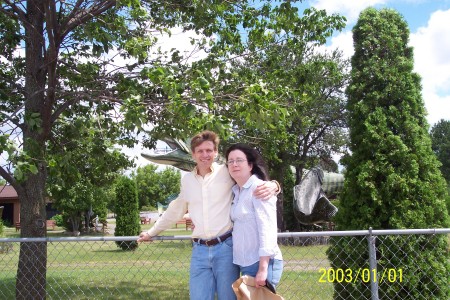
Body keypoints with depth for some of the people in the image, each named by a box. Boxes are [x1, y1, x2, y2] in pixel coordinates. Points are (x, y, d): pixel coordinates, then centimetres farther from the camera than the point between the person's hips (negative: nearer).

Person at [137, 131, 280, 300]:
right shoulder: (187, 180, 11)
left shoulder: (227, 173, -2)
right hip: (199, 250, 3)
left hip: (225, 247, -3)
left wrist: (272, 185, -25)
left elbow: (256, 182, -1)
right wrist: (152, 232, 31)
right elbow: (175, 211, 24)